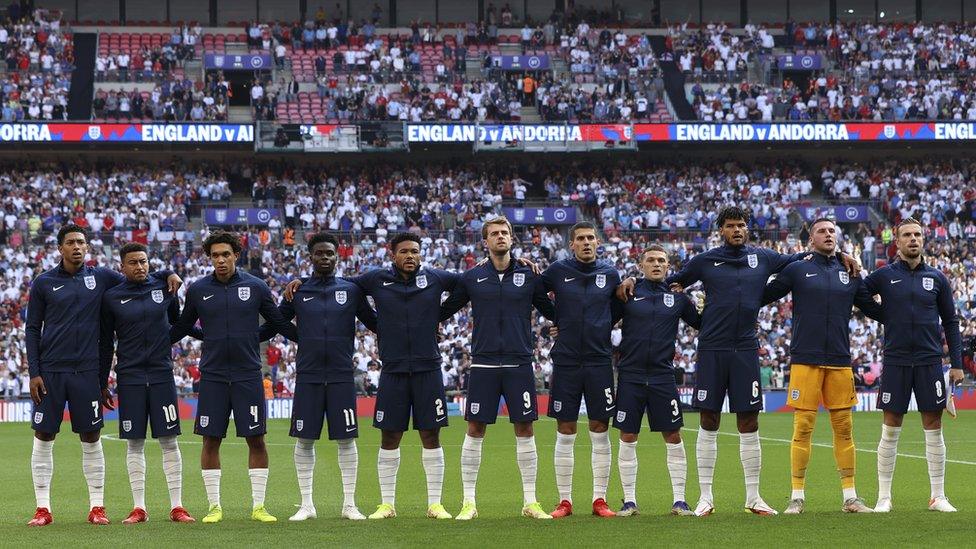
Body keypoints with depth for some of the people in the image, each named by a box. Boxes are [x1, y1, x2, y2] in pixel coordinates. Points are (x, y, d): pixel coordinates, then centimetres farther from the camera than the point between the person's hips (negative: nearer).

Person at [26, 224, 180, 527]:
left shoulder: (101, 277, 6)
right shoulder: (43, 283, 3)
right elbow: (32, 329, 5)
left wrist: (167, 275, 1)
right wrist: (34, 373, -2)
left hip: (86, 371, 1)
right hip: (50, 371, -1)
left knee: (91, 439, 3)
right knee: (43, 438, 0)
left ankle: (96, 507, 10)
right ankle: (43, 509, 7)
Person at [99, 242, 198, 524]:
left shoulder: (163, 289, 5)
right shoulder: (112, 298, 2)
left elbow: (178, 322, 21)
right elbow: (105, 344, 7)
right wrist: (101, 384, 6)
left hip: (161, 374, 1)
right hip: (130, 377, -1)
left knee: (169, 440, 0)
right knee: (134, 443, 2)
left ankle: (177, 506, 4)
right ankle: (139, 508, 7)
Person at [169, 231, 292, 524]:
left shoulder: (256, 287, 2)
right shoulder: (197, 290, 3)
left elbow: (280, 323, 11)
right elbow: (180, 329, 14)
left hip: (248, 375, 0)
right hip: (212, 376, 1)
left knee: (256, 440, -1)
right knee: (211, 440, 1)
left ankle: (259, 506, 8)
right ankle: (214, 507, 11)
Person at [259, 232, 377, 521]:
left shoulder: (351, 290, 6)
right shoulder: (298, 291, 7)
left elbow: (374, 322, 13)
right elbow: (274, 325, 13)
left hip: (341, 376, 0)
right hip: (308, 376, 0)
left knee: (346, 439, 0)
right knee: (304, 440, 1)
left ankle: (350, 504, 8)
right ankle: (306, 505, 11)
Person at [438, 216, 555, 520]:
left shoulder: (529, 276, 6)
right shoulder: (472, 278, 6)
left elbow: (553, 311, 14)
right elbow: (444, 311, 14)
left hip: (519, 364, 0)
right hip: (483, 364, 0)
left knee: (525, 429, 2)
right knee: (475, 430, 1)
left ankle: (530, 502, 10)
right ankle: (469, 502, 8)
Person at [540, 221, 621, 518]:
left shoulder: (610, 273, 5)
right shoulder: (558, 271, 0)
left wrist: (597, 329, 9)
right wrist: (558, 321, 5)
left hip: (599, 362, 1)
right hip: (566, 362, -1)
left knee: (600, 432, 2)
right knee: (565, 434, 2)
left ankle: (600, 499, 9)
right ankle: (564, 500, 8)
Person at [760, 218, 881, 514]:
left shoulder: (850, 274, 13)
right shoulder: (797, 270, 4)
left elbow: (875, 309, 21)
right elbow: (761, 297, 5)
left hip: (840, 362, 3)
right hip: (805, 361, -3)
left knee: (844, 428, 4)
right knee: (803, 428, -4)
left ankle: (850, 497, 9)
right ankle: (797, 497, 3)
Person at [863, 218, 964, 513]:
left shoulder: (937, 278, 8)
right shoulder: (884, 275, 3)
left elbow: (950, 321, 11)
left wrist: (957, 363, 6)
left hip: (930, 362, 1)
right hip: (895, 362, -1)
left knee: (934, 429, 3)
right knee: (890, 431, 1)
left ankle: (938, 496, 9)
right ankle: (884, 497, 8)